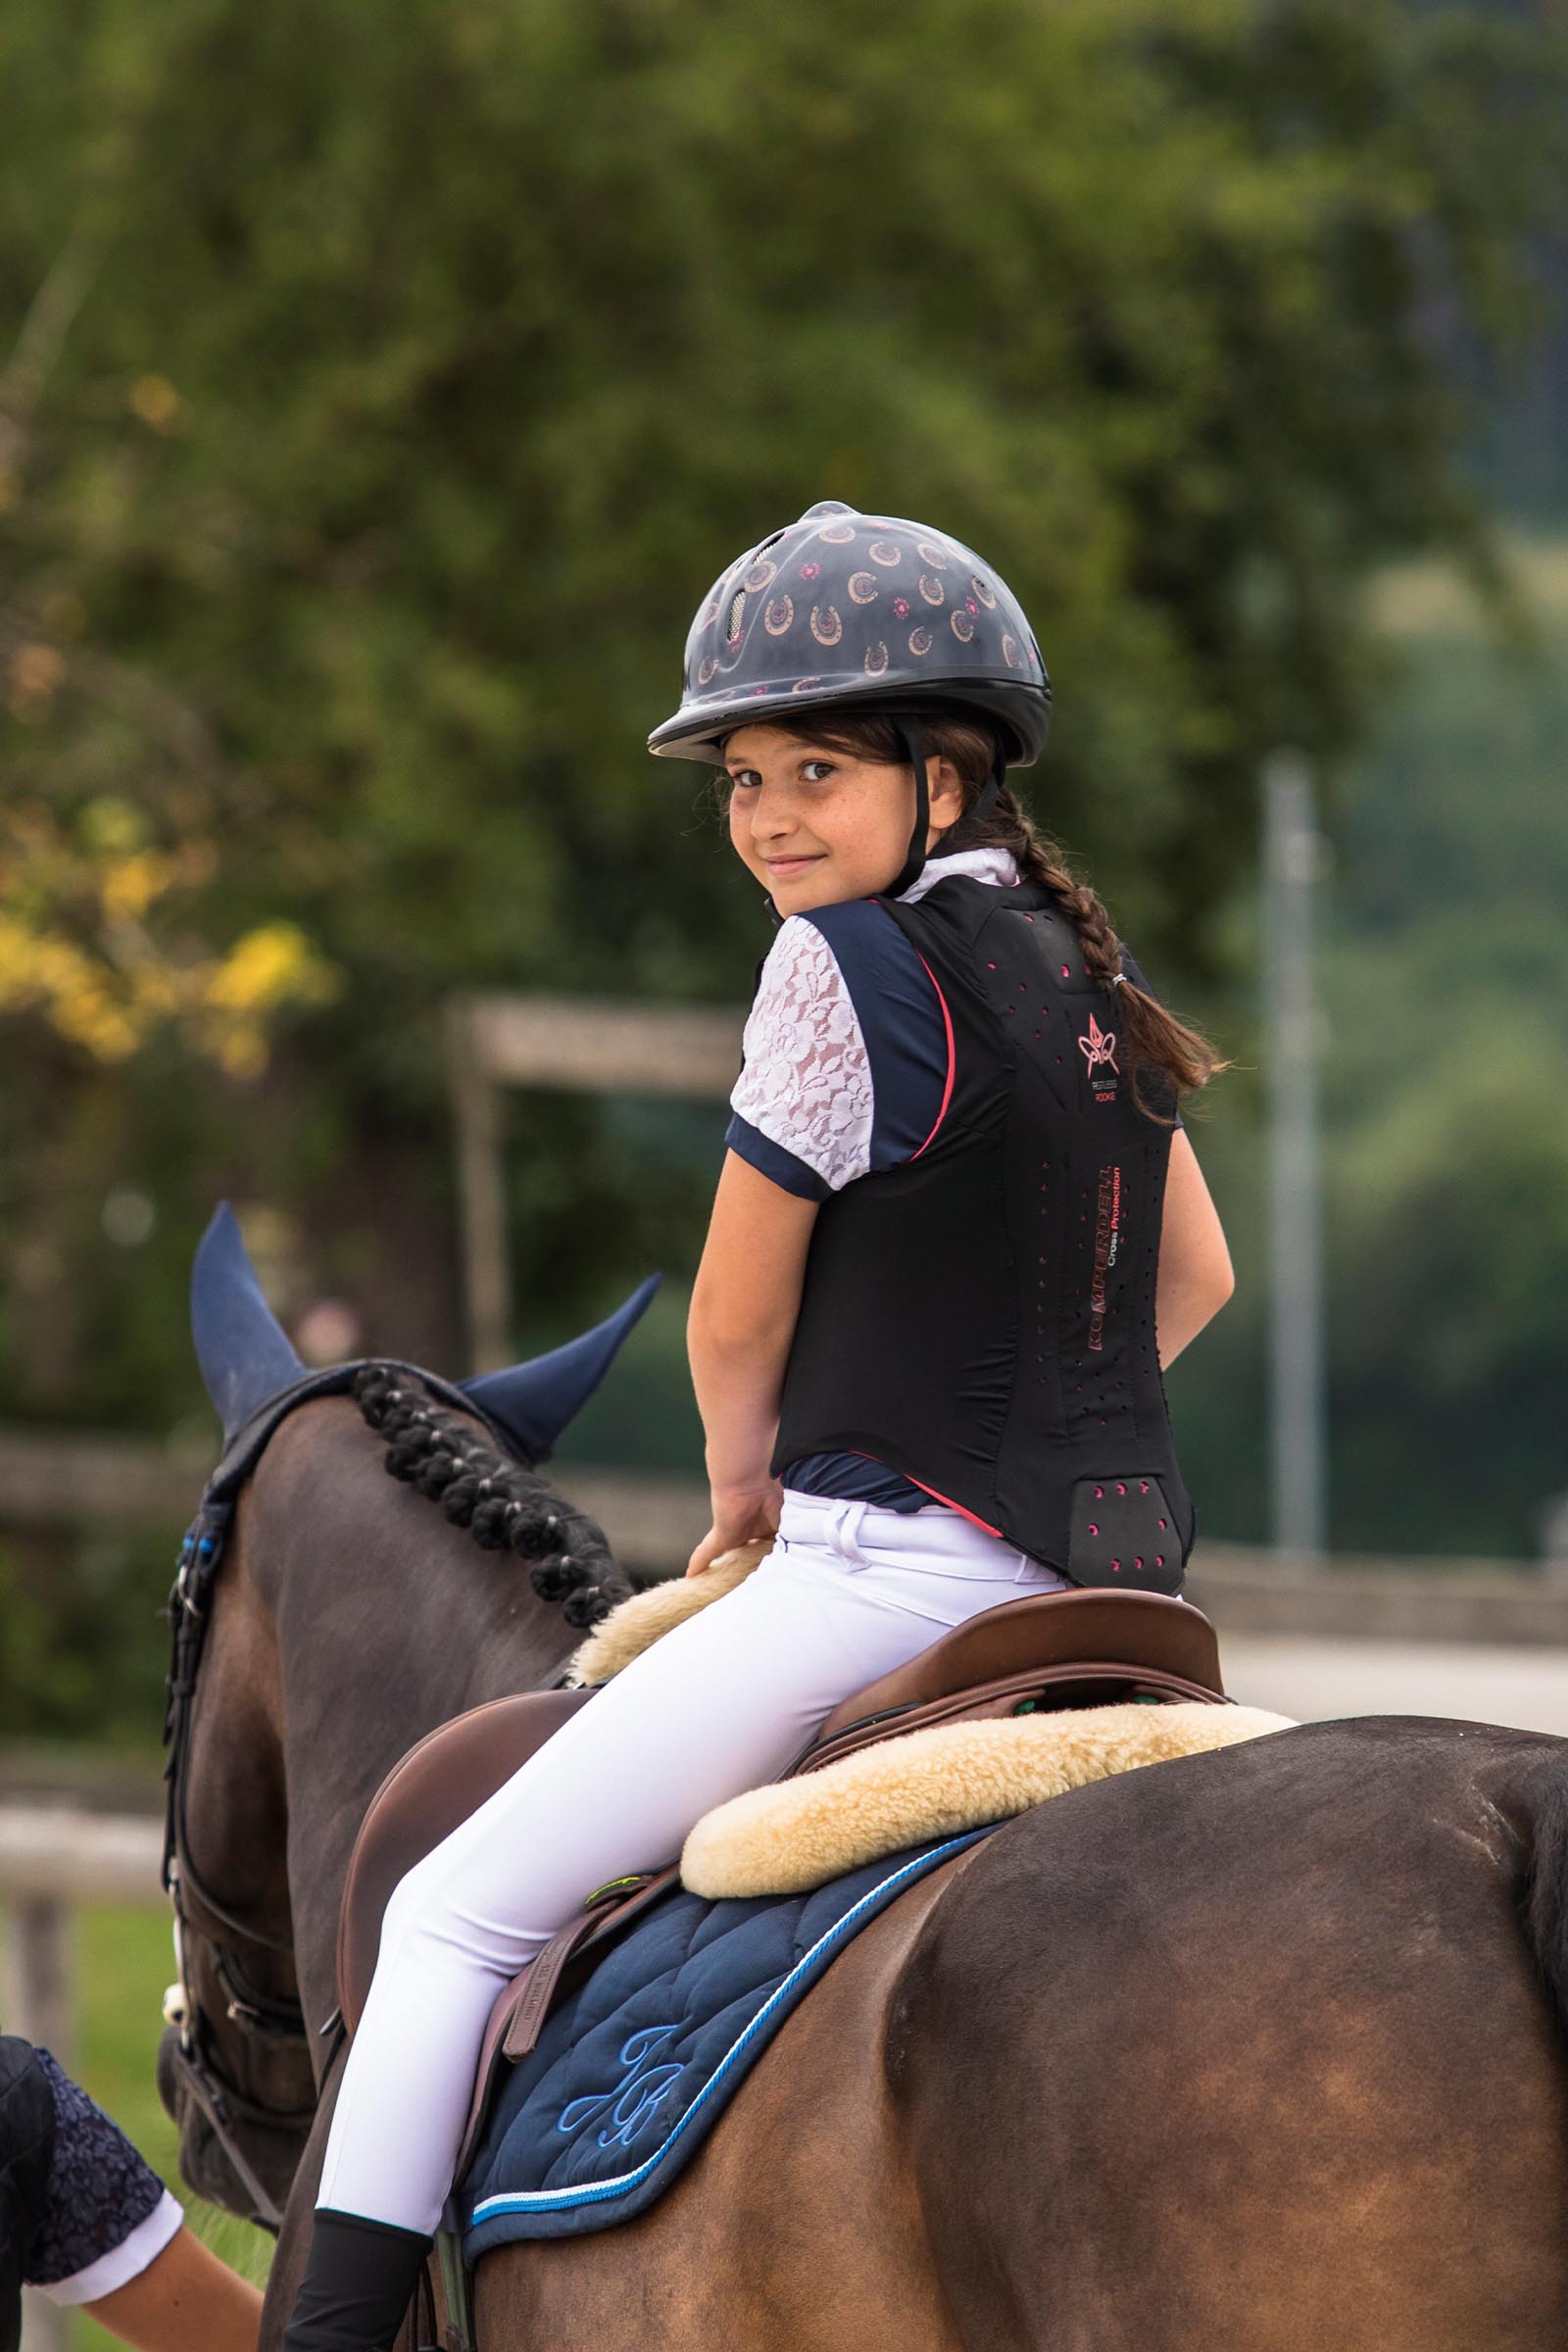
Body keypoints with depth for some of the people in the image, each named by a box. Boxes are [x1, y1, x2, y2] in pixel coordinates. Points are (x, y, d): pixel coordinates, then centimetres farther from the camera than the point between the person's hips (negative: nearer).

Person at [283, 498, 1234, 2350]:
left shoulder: (845, 966, -13)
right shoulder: (1092, 977, 12)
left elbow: (734, 1320, -6)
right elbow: (1192, 1279, 24)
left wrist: (746, 1492, 12)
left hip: (892, 1568, -8)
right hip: (1113, 1566, 9)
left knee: (450, 1917, -3)